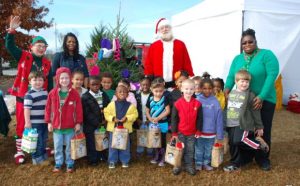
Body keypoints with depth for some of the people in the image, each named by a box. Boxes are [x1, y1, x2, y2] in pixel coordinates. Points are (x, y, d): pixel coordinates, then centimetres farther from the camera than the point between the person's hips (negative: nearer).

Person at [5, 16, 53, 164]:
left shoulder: (47, 63, 5)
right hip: (23, 97, -3)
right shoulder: (23, 56, -1)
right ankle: (19, 152, 15)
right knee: (21, 125, 5)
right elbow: (9, 46, -11)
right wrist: (12, 30, -23)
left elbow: (49, 82, 8)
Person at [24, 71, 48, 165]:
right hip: (35, 123, -7)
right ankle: (36, 158, 17)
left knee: (44, 140, 20)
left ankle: (43, 155, 36)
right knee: (37, 141, 2)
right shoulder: (29, 95, -16)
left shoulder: (45, 92, 7)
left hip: (44, 121, 7)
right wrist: (27, 122, -20)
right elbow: (26, 109, -18)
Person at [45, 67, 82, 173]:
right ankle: (58, 164, 28)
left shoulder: (75, 93, -7)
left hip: (70, 126, -1)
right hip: (56, 125, 1)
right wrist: (49, 122, 0)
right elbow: (48, 108, 1)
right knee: (57, 147, 12)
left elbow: (79, 109, -4)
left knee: (69, 147, 11)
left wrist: (78, 123, -5)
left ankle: (70, 164, 25)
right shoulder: (52, 93, -4)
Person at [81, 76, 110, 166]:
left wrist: (105, 119, -7)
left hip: (103, 123, 4)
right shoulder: (85, 97, -9)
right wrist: (97, 123, -16)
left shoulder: (104, 95, 9)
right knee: (91, 144, 5)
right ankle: (93, 160, 20)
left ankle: (103, 157, 30)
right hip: (91, 125, -4)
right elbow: (87, 113, -13)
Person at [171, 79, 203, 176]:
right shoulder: (177, 103, -12)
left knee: (190, 150, 13)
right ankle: (177, 166, 28)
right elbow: (174, 119, -8)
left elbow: (200, 119, 0)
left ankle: (189, 166, 29)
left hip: (192, 133, 1)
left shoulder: (197, 104, -8)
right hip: (180, 132, -1)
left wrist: (198, 131, -2)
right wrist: (174, 133, -7)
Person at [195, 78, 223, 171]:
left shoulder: (215, 102, -10)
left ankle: (206, 163, 36)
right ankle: (198, 163, 31)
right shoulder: (197, 100, -10)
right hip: (199, 131, -1)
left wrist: (219, 135, -4)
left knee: (208, 150, 18)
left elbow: (219, 119, -6)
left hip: (211, 132, 1)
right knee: (199, 149, 14)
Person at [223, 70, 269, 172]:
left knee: (238, 141, -21)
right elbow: (226, 109, 17)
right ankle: (235, 163, 26)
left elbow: (256, 113, -3)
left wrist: (259, 127, 0)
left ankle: (258, 143, 2)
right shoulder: (230, 93, 10)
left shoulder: (250, 95, -5)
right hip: (230, 125, 5)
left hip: (243, 124, -5)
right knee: (232, 144, 9)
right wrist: (225, 123, 17)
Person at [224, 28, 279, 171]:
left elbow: (271, 76, -17)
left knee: (263, 130, 8)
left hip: (264, 100, -4)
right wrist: (227, 88, -22)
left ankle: (263, 158, 25)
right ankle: (246, 156, 29)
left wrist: (261, 97, -24)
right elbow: (231, 76, 0)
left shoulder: (267, 55, -8)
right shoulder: (237, 59, 8)